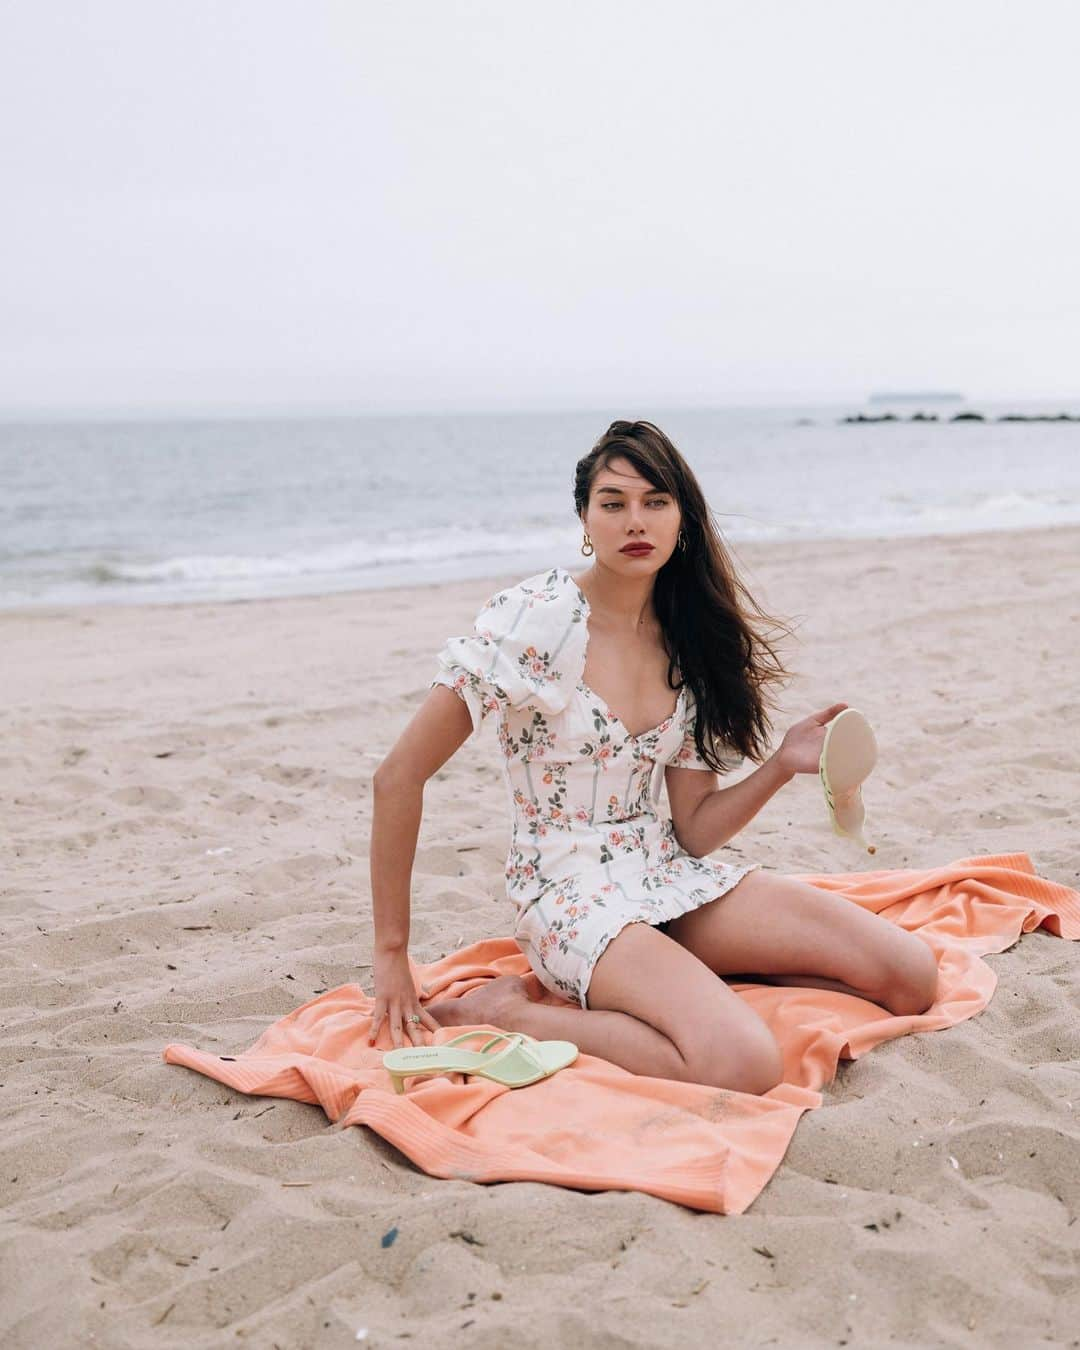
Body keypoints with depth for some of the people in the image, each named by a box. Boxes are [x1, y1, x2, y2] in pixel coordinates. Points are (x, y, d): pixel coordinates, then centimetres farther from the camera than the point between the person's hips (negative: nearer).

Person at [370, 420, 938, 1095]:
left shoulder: (686, 638, 5)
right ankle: (504, 1011, -11)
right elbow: (399, 777, -15)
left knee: (911, 976, -4)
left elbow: (694, 831, 5)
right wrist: (393, 953, -12)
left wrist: (783, 762, -11)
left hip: (671, 875, 7)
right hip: (573, 894, -6)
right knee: (745, 1064, -31)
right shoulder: (535, 617, -14)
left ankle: (683, 975, 7)